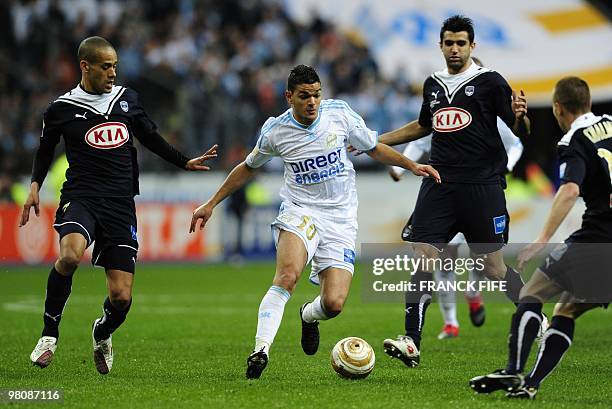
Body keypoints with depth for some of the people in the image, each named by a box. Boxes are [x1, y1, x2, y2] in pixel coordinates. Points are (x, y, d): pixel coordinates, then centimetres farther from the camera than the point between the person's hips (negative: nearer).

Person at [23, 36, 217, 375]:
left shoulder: (127, 99, 11)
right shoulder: (62, 109, 3)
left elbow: (150, 138, 25)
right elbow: (45, 150, 17)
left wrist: (185, 162, 23)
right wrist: (35, 187, 4)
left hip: (120, 207, 3)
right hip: (80, 197, -3)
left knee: (121, 297, -6)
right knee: (70, 255, -36)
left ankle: (102, 334, 30)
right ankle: (49, 333, -16)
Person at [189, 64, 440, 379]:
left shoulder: (339, 113, -3)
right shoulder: (275, 131, -4)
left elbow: (373, 148, 14)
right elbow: (248, 168, 14)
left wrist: (412, 166, 5)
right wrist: (211, 204, 14)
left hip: (340, 219, 1)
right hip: (300, 211, -1)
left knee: (334, 304, -11)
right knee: (287, 276, -33)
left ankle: (309, 316, 26)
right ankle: (261, 350, -33)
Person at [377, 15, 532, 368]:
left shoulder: (489, 81, -2)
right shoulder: (433, 84, 13)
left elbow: (521, 130, -2)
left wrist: (520, 116, -25)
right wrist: (374, 141, 31)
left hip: (482, 185, -4)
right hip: (440, 183, 4)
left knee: (494, 267, -1)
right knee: (423, 259, -8)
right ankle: (412, 344, -10)